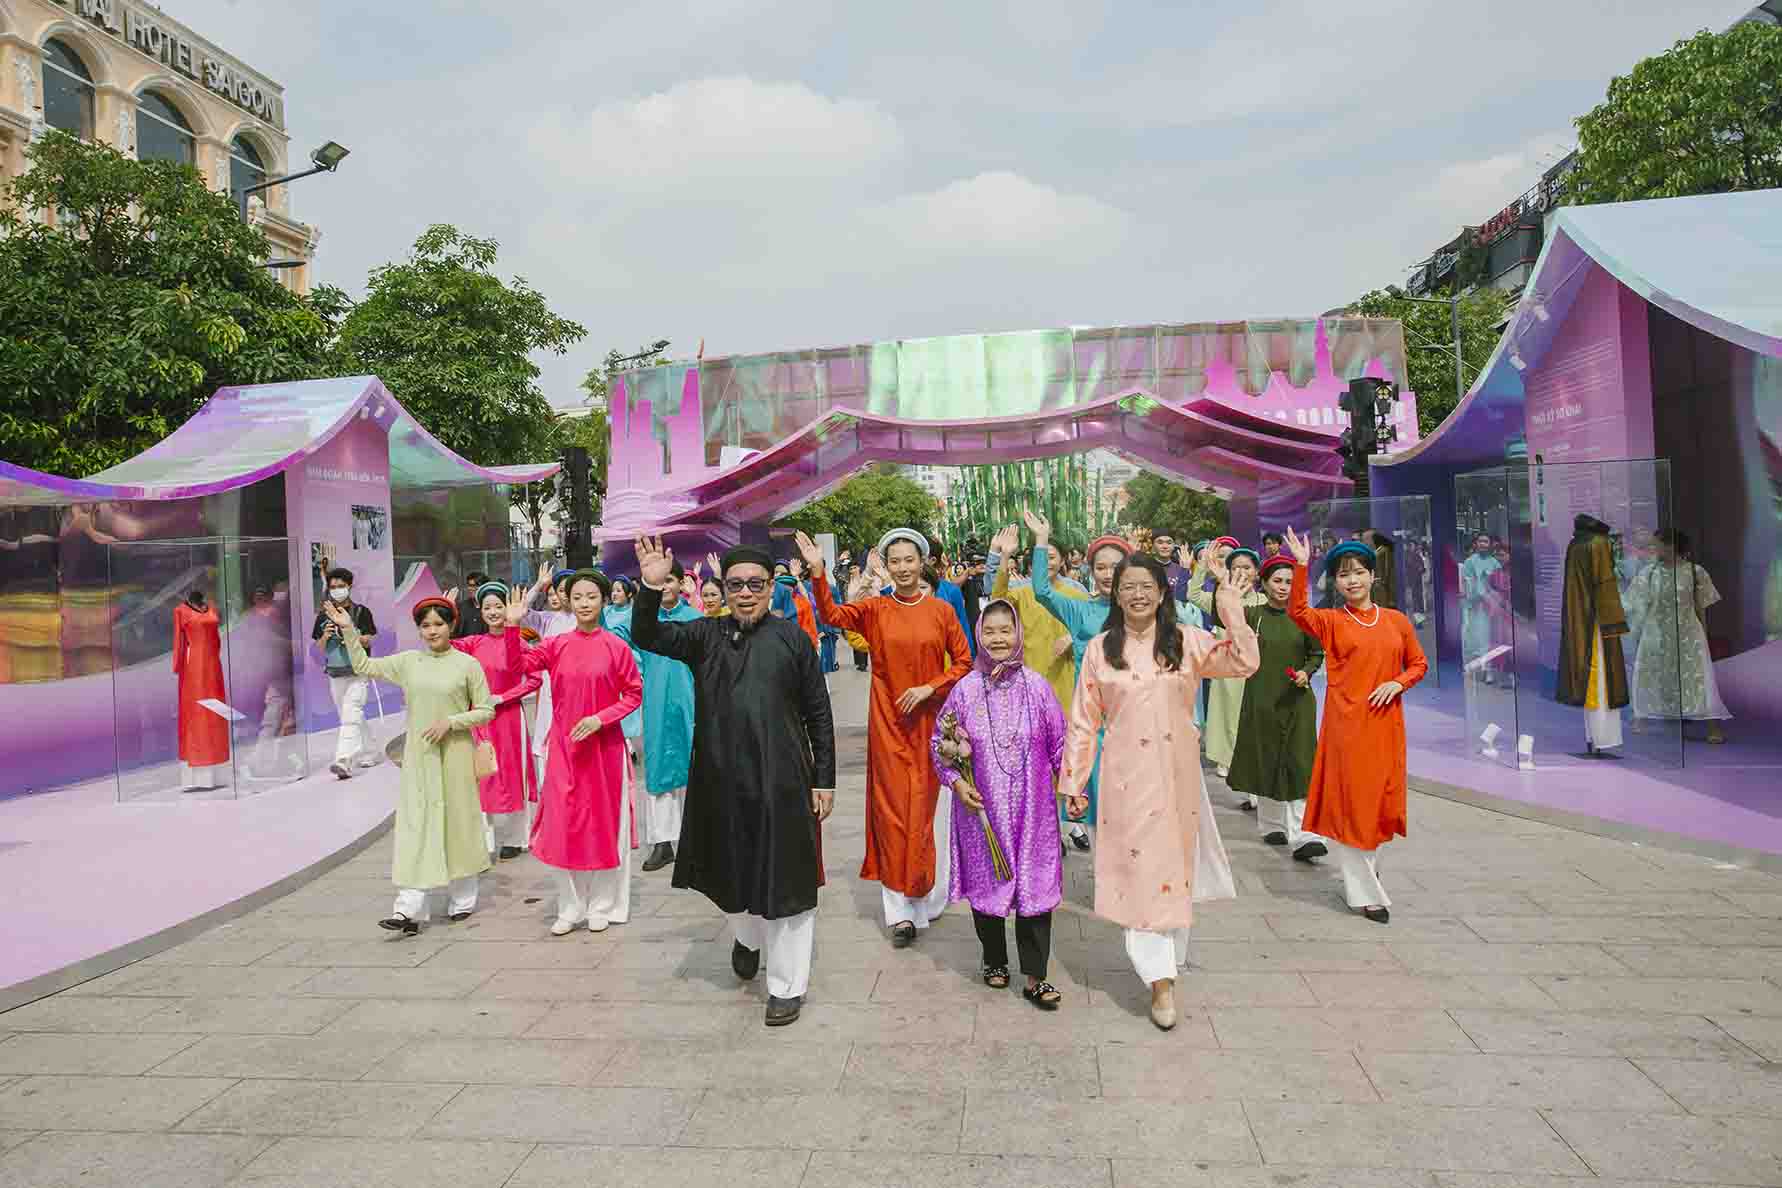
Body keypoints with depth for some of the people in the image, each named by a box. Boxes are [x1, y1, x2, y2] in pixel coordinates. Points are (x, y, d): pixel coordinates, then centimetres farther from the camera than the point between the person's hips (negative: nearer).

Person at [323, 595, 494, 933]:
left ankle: (462, 900, 23)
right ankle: (408, 909, -2)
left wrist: (450, 722, -15)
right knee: (414, 827, -2)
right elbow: (363, 666, 12)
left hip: (454, 755, -3)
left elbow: (486, 711, -3)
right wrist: (348, 629, 3)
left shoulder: (467, 664, -4)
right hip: (418, 755, 3)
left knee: (456, 822, 7)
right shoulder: (408, 661, 6)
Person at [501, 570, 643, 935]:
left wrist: (600, 718, -15)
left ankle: (602, 905, 24)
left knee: (603, 823, 8)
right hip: (564, 747, 2)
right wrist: (513, 625, -19)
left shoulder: (616, 646, -7)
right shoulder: (555, 645, 1)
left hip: (604, 747, -2)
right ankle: (570, 908, 22)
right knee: (564, 825, 6)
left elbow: (634, 694, -3)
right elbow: (518, 665, -9)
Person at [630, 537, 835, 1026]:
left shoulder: (791, 637, -4)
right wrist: (651, 588, -29)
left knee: (785, 879, 5)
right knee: (733, 874, 20)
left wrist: (824, 780, -3)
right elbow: (647, 637, -12)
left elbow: (819, 714, -1)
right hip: (722, 779, 3)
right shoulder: (706, 635, 2)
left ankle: (787, 986, 23)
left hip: (781, 779, -2)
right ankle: (747, 936, 52)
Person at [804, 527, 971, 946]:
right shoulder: (874, 609, 1)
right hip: (888, 724, 0)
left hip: (929, 722, 0)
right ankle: (901, 911, 10)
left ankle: (929, 896, 26)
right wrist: (818, 571, -27)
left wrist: (930, 687, -10)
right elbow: (832, 615, -15)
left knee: (928, 808, 8)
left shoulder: (941, 610, 1)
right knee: (892, 809, 2)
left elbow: (964, 662, 3)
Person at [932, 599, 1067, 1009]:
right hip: (981, 807, 1)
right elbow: (940, 743, 5)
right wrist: (956, 782, -6)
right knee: (986, 882, 13)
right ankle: (995, 960, 35)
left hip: (1032, 808, -1)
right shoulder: (965, 690, -4)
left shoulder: (1036, 686, -4)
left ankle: (1035, 977, 14)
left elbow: (1060, 742, 4)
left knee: (1035, 886, 2)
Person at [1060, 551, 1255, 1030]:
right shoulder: (1101, 649, 0)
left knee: (1174, 863, 13)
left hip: (1177, 774, 1)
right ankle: (1160, 978, 4)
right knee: (1139, 870, -2)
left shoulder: (1187, 642, 1)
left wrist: (1229, 600, -17)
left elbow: (1244, 663, -13)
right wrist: (1073, 782, 1)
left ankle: (1169, 956, 32)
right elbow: (1083, 722, 1)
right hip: (1126, 776, -1)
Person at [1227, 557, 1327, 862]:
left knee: (1299, 766, -7)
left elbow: (1317, 654, 11)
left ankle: (1302, 837, -9)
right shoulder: (1252, 614, 0)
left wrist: (1306, 672, -8)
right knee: (1265, 762, 9)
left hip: (1297, 701, 0)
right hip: (1261, 699, 0)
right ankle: (1271, 824, 26)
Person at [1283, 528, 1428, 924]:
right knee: (1349, 803, 0)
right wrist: (1301, 565, -29)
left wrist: (1398, 683, -6)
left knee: (1380, 800, 13)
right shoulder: (1331, 621, -2)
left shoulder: (1397, 621, 7)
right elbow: (1297, 611, -21)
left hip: (1385, 723, 3)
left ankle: (1366, 867, 37)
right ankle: (1365, 892, 12)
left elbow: (1418, 664, 14)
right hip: (1346, 723, -3)